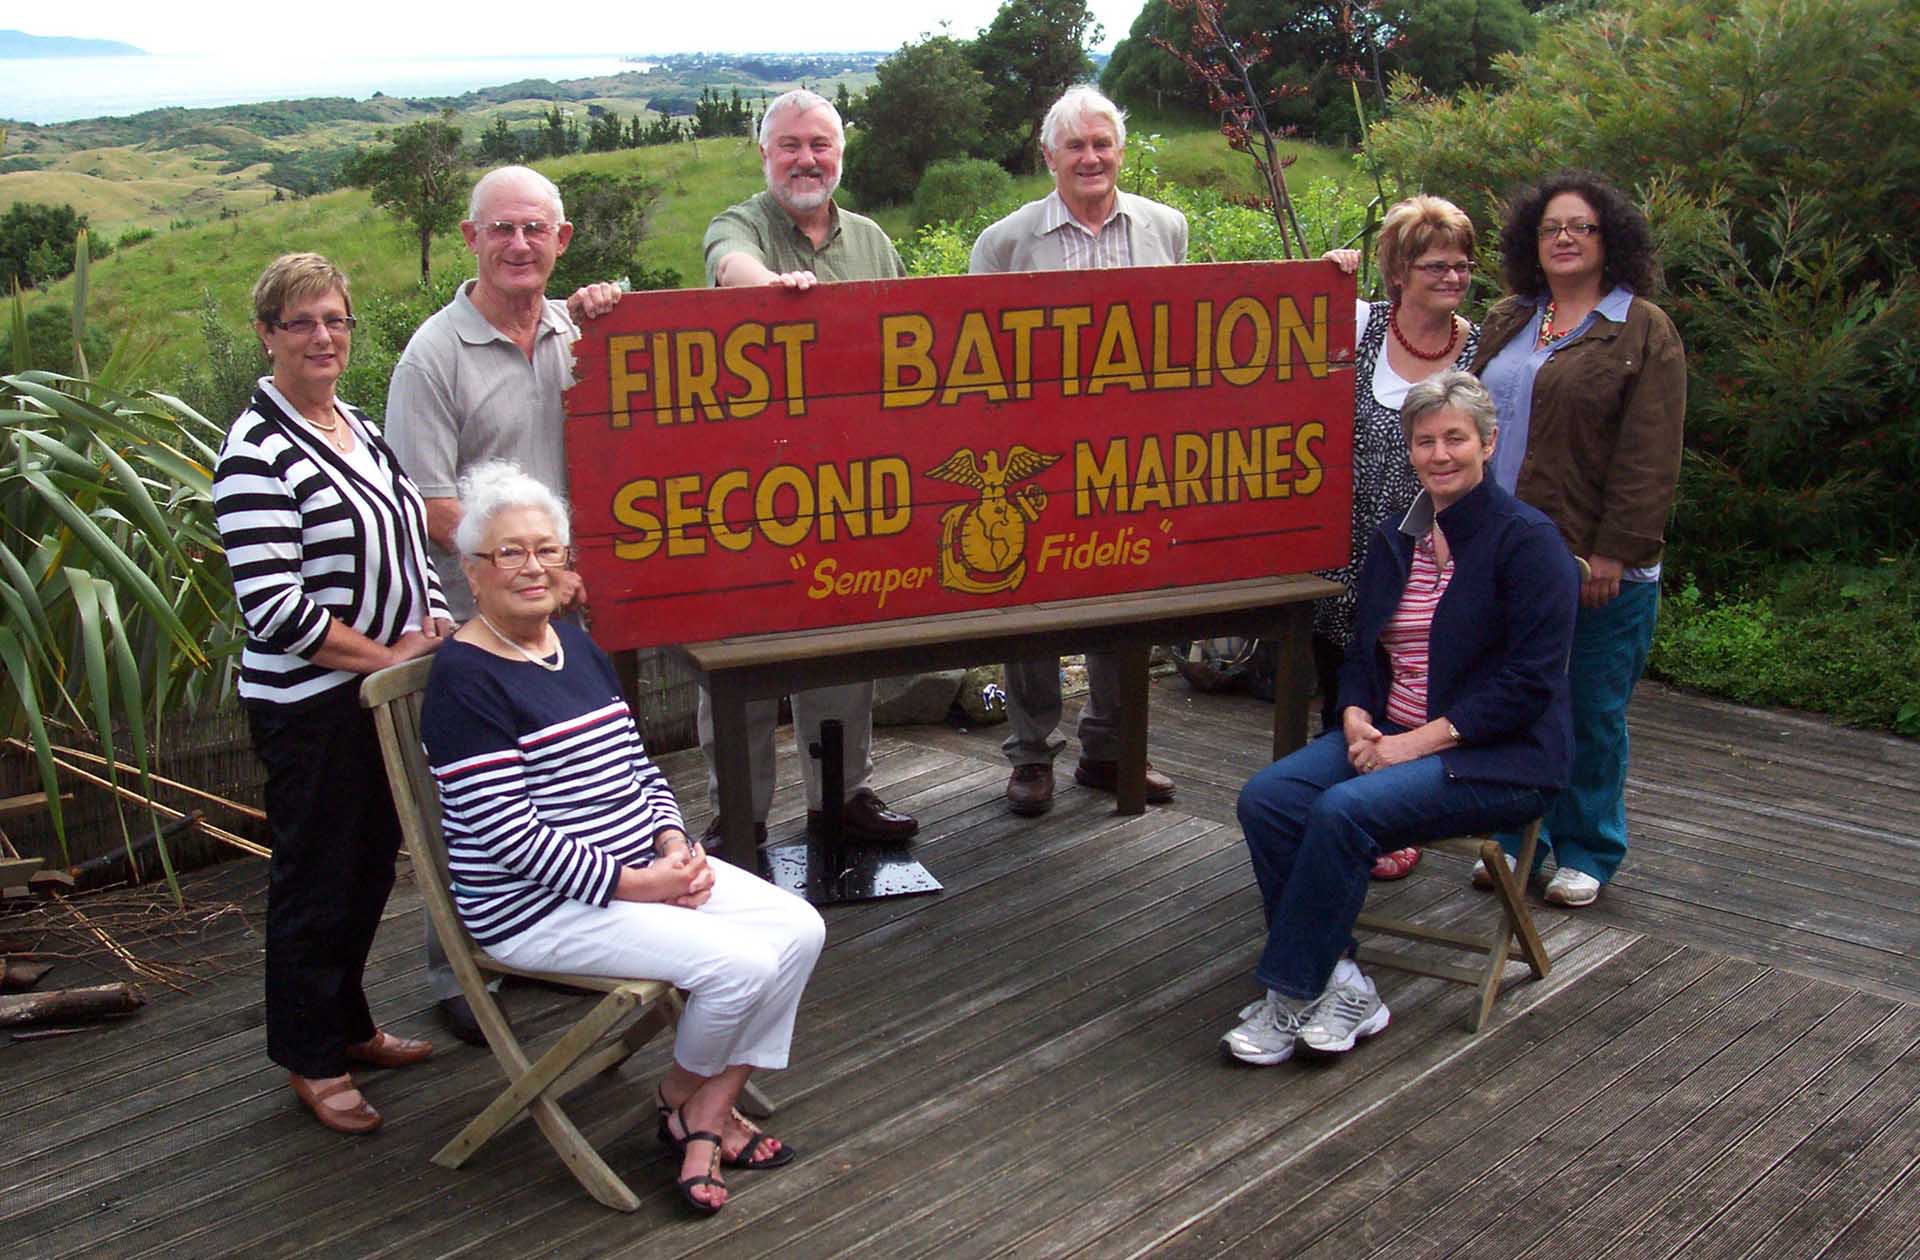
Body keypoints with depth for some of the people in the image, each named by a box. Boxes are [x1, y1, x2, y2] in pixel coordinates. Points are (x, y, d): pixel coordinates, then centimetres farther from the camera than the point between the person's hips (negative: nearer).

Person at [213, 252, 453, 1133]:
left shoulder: (359, 429, 11)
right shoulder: (256, 452, -16)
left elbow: (405, 541, 20)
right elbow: (272, 609, -22)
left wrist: (434, 621, 2)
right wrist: (386, 655, -17)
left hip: (385, 694, 8)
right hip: (310, 707, -8)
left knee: (370, 868, 19)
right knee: (315, 882, 5)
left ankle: (348, 1026, 36)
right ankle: (310, 1061, 21)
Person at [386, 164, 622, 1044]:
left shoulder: (578, 331, 6)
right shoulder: (435, 354, -10)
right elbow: (430, 507, -13)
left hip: (568, 605, 6)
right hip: (476, 620, -5)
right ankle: (455, 973, 19)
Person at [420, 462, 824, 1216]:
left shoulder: (576, 645, 11)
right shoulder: (465, 678, -15)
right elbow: (507, 833, -21)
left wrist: (673, 844, -4)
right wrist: (630, 885, -20)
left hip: (643, 868, 9)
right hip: (541, 907, -9)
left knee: (801, 929, -5)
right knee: (741, 963, -21)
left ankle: (713, 1109, 4)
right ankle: (682, 1094, 9)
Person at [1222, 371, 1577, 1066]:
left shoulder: (1527, 540, -8)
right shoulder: (1395, 541, 13)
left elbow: (1529, 682, -15)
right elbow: (1363, 653, 18)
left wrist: (1419, 741, -18)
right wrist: (1357, 719, -5)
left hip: (1498, 755, -7)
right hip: (1389, 737, 7)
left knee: (1345, 810, -30)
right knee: (1265, 797, -18)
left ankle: (1290, 1000, -16)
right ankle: (1341, 985, -14)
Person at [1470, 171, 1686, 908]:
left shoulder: (1643, 333, -2)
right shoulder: (1507, 323, 16)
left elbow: (1648, 458, -9)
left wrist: (1612, 553, -16)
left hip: (1598, 566, -5)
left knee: (1592, 715, 4)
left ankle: (1587, 853, 19)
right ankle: (1518, 840, 24)